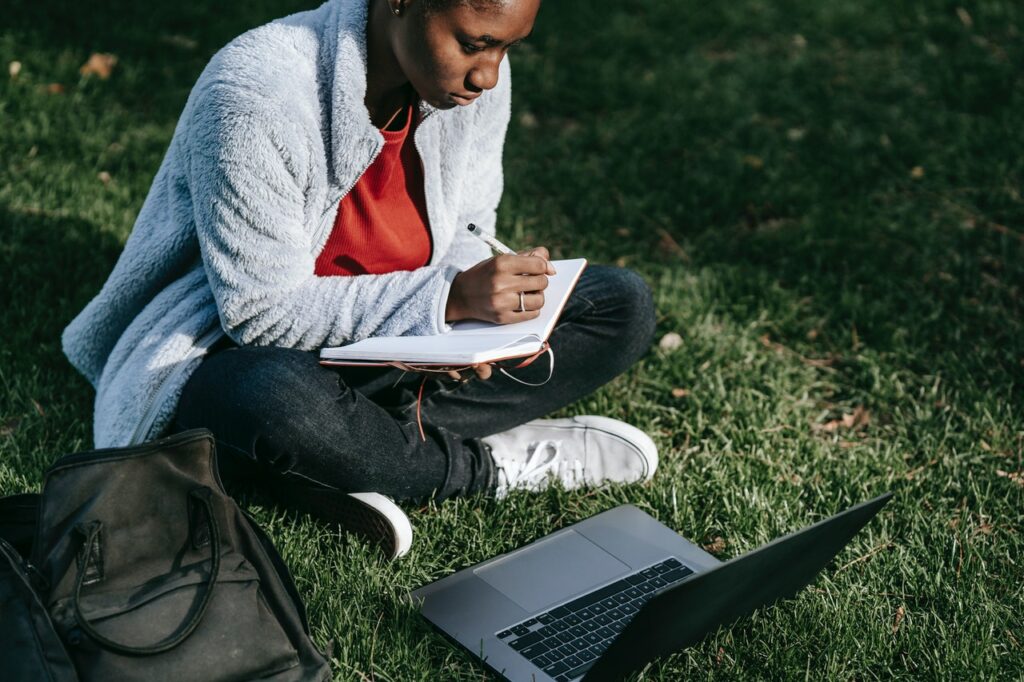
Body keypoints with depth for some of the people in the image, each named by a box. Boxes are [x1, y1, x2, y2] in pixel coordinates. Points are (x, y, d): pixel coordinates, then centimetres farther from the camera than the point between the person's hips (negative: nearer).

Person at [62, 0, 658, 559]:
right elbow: (261, 313, -25)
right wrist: (446, 298, -33)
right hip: (246, 354, -6)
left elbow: (466, 232, 4)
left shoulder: (478, 73, -9)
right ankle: (491, 464, -12)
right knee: (281, 405, -43)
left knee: (624, 306, -6)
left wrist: (468, 301, -19)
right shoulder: (255, 97, -27)